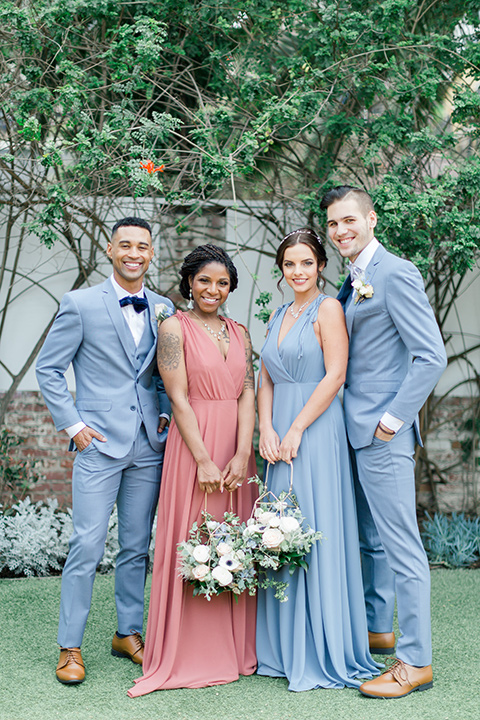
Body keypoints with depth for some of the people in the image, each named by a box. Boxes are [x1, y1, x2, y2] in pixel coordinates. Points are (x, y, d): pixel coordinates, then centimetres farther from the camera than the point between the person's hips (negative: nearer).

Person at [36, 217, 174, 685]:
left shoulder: (163, 309, 10)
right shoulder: (81, 304, -2)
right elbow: (48, 369, 0)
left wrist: (168, 413, 5)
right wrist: (73, 424, -6)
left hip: (150, 446, 4)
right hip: (100, 443, -4)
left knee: (137, 547, 12)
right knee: (87, 546, -3)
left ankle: (128, 633, 26)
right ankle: (70, 646, 11)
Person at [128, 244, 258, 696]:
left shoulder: (239, 333, 13)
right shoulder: (174, 328, -2)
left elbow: (247, 395, 4)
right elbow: (179, 399, -9)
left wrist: (242, 454, -8)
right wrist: (204, 461, -14)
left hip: (237, 447, 5)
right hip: (193, 445, -5)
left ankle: (235, 648, 22)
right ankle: (190, 655, 12)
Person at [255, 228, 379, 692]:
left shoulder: (327, 309, -4)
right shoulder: (278, 316, 17)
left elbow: (335, 376, -13)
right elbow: (266, 382, 14)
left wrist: (294, 431, -14)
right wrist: (267, 430, -2)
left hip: (315, 431, -7)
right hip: (280, 436, 7)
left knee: (316, 532, -3)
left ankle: (323, 653, 9)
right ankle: (284, 649, 20)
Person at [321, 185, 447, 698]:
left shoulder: (395, 274, -12)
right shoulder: (353, 282, 16)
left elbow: (431, 356, -18)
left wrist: (392, 419, -16)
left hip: (384, 432, -10)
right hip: (357, 430, 10)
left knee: (400, 543, -4)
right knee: (371, 539, 19)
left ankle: (416, 661, 5)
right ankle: (378, 630, 34)